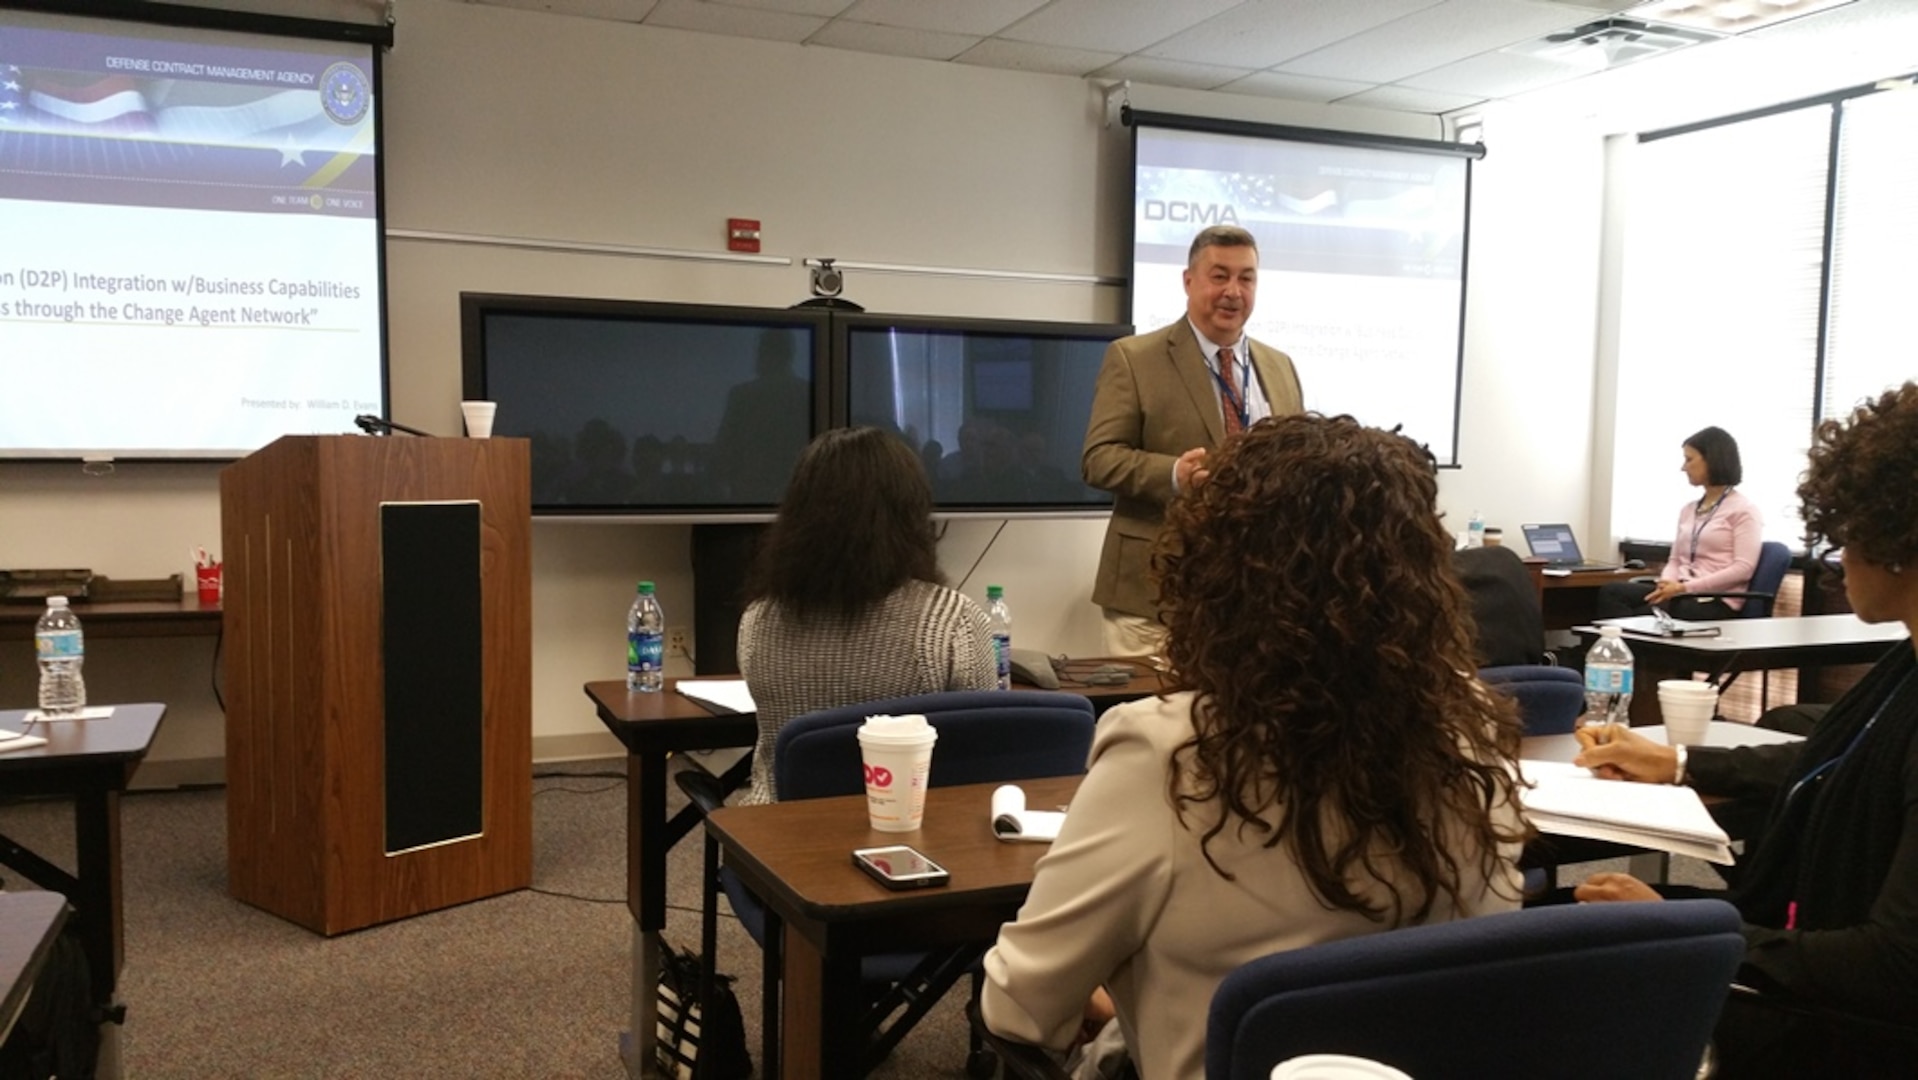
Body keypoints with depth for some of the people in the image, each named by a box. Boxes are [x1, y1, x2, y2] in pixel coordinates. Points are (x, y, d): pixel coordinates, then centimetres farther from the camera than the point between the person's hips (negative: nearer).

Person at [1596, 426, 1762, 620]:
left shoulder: (1743, 510, -1)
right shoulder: (1689, 510, 22)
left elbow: (1743, 569, -12)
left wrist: (1685, 587, -18)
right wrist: (1666, 583, -7)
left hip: (1714, 602, -7)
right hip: (1680, 595, 7)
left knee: (1638, 617, -29)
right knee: (1610, 591, -20)